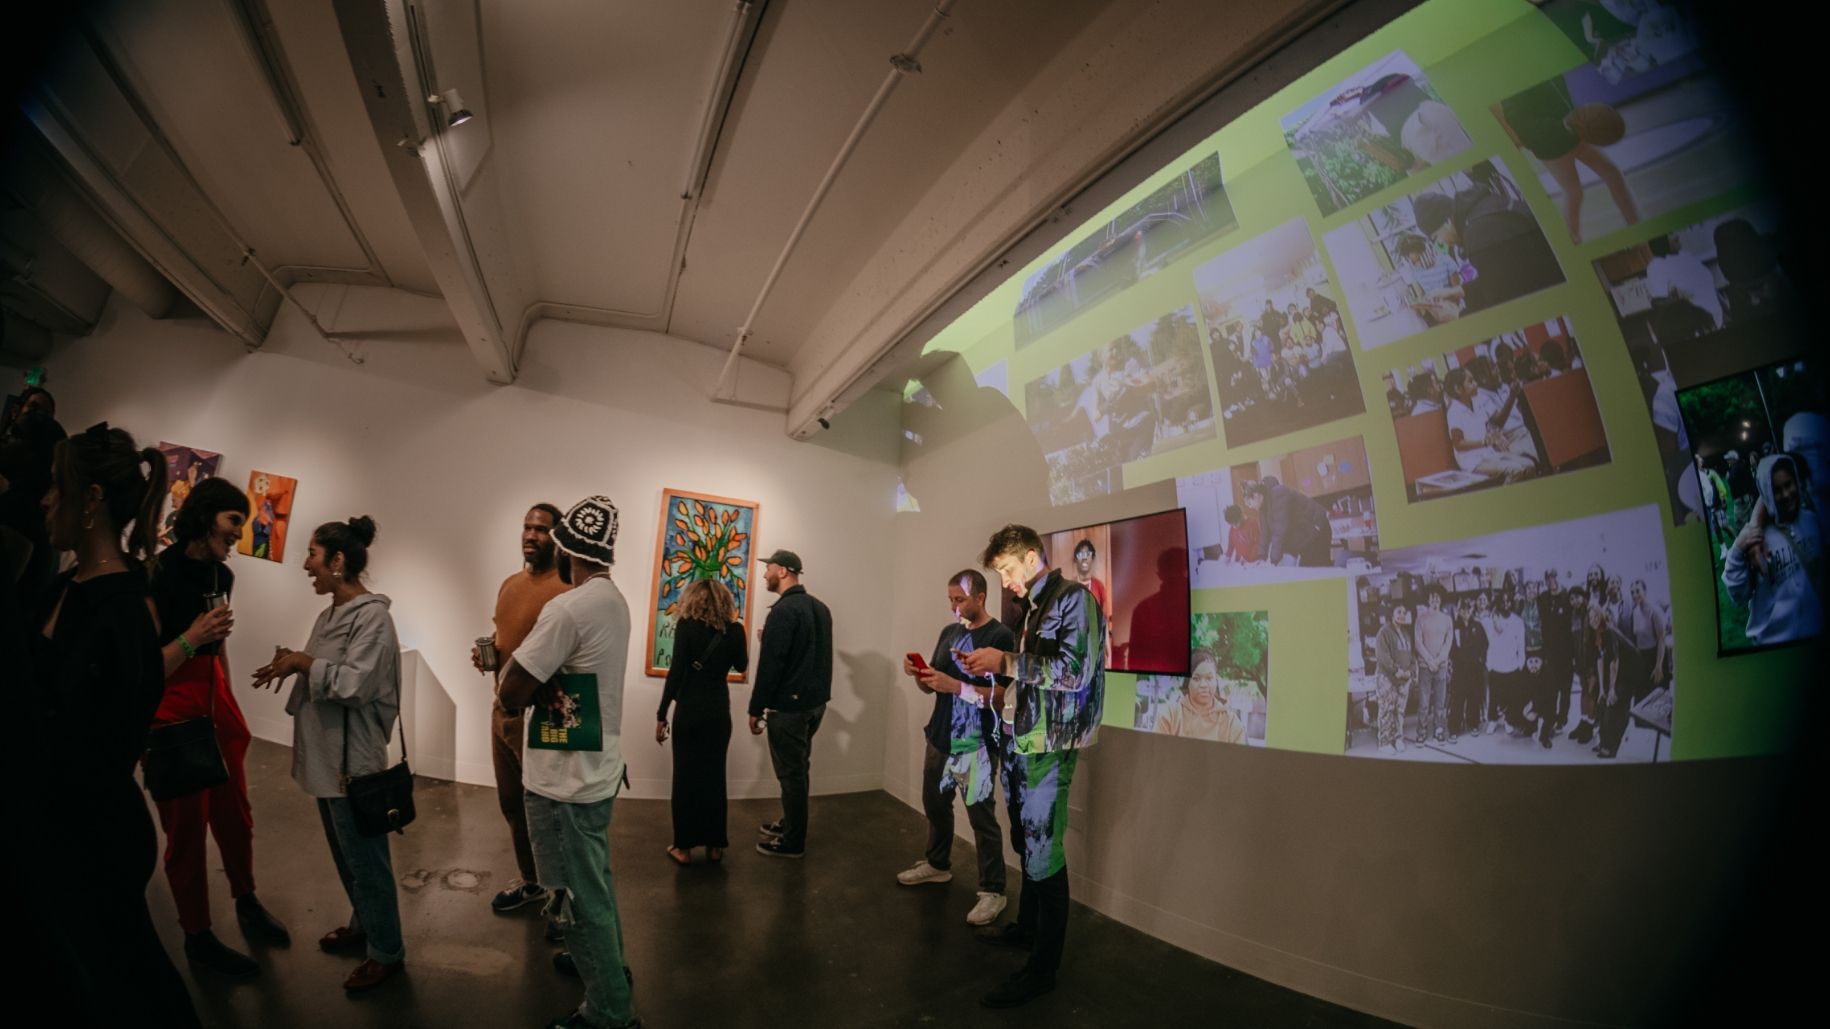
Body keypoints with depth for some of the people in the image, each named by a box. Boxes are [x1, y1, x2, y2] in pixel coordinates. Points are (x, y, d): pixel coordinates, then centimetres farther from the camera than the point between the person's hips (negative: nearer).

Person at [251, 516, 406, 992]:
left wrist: (303, 662, -14)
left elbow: (356, 685, -24)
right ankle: (362, 923, 42)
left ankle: (387, 952, 19)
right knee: (344, 855, 23)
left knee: (365, 858, 4)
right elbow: (323, 674, 17)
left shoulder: (372, 616, -20)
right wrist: (292, 665, 1)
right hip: (325, 755, 9)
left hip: (353, 760, -9)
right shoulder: (330, 614, 9)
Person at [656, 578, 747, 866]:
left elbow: (676, 671, -12)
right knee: (714, 774, 13)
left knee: (686, 775, 8)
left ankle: (684, 846, 17)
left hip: (689, 709, -2)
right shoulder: (734, 628, 0)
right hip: (719, 709, 3)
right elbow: (741, 666, 15)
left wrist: (661, 714, -6)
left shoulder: (687, 625, -7)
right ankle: (714, 844, 20)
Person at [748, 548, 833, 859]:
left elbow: (770, 665, -19)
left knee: (790, 773, 2)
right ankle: (790, 823, 34)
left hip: (789, 705, -9)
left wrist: (756, 708, -11)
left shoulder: (783, 610, -17)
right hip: (815, 700, 9)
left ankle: (792, 842, 13)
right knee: (798, 769, 20)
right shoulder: (819, 607, 10)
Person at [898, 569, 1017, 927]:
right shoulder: (949, 632, 9)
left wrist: (955, 685, -25)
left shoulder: (1001, 636, -13)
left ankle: (992, 891, 14)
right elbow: (932, 686, 13)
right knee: (935, 804, 19)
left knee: (981, 817, -1)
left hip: (977, 745, -7)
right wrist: (918, 674, -8)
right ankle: (937, 865, 40)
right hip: (940, 738, 7)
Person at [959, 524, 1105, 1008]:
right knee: (1026, 842, 18)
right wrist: (993, 669, 4)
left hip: (1049, 746, -8)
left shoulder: (1074, 598, -11)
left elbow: (1075, 672, -21)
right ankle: (1026, 926, 36)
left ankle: (1043, 967, 13)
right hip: (1021, 741, 8)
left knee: (1043, 851, 0)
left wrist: (1005, 661, -17)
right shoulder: (1032, 606, 14)